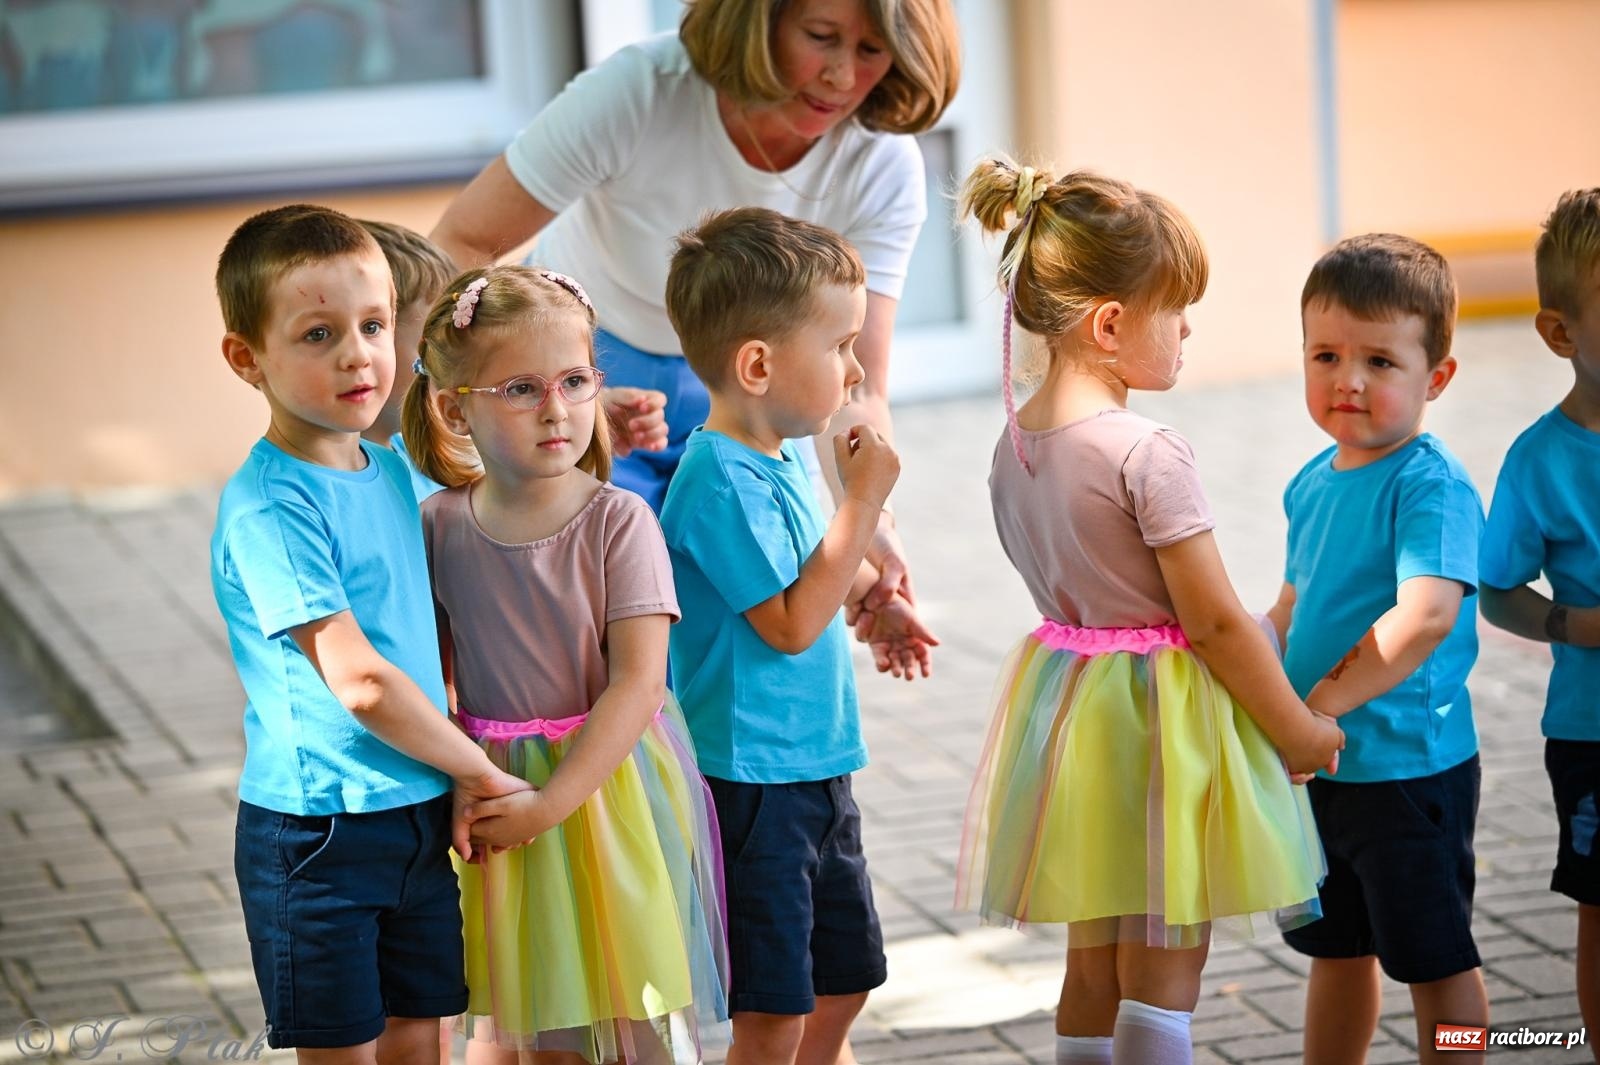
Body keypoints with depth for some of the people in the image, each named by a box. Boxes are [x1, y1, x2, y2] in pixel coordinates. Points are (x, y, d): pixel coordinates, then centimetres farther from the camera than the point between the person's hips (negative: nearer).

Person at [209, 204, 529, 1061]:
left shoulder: (391, 474, 6)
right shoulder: (267, 509, -18)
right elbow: (359, 679, -21)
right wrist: (479, 772, -12)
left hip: (421, 821, 7)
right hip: (317, 831, -7)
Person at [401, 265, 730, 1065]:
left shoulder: (619, 522, -12)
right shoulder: (439, 529, -2)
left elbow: (637, 683, -16)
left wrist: (551, 802, -20)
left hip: (607, 783, -3)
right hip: (495, 795, 3)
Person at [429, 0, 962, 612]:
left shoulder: (883, 168, -23)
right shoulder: (640, 91, -31)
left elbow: (853, 392, -24)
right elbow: (461, 243, -27)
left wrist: (872, 525, -44)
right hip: (589, 373, -2)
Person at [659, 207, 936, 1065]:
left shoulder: (784, 455, 8)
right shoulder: (721, 480, -21)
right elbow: (792, 624, -24)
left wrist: (873, 596, 14)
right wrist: (864, 498, -21)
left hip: (816, 769, 10)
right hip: (751, 779, -10)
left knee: (843, 981, 20)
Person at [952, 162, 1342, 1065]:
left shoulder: (1015, 441, 3)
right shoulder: (1148, 453, -21)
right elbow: (1216, 623, -18)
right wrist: (1298, 731, -6)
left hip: (1067, 713, 8)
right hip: (1163, 716, -8)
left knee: (1095, 969, 17)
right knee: (1164, 975, 0)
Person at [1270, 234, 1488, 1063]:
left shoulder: (1432, 487, -19)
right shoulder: (1313, 483, 6)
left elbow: (1426, 616, -33)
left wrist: (1321, 704, -34)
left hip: (1409, 768, -8)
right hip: (1319, 769, 8)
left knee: (1435, 961, 6)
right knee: (1337, 950, 22)